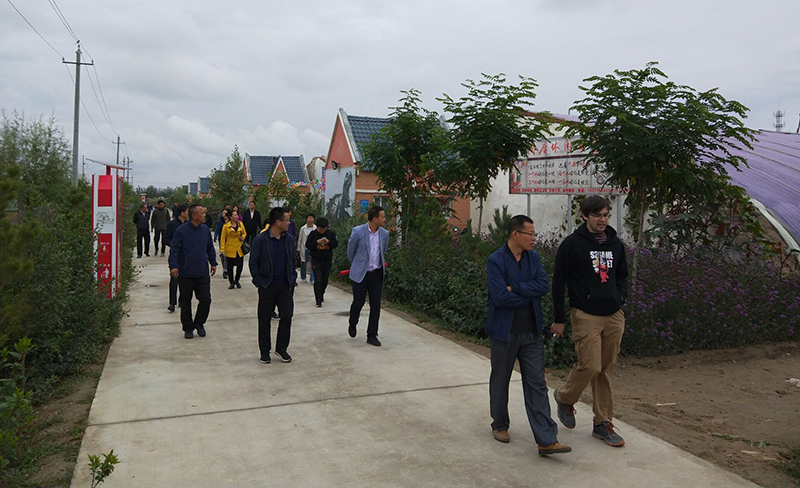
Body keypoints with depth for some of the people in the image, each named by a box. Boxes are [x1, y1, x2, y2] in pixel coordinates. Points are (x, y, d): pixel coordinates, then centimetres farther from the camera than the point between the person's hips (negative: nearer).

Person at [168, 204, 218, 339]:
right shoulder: (181, 231, -8)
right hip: (185, 274, -3)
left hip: (203, 273, 3)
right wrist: (173, 266, -18)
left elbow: (210, 248, 18)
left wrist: (213, 263, 18)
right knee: (186, 302, 8)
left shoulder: (205, 229, 7)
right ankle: (188, 328, 22)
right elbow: (174, 250, -9)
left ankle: (199, 324, 21)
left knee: (205, 299, 0)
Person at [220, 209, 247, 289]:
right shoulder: (226, 226, -5)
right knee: (230, 267, 2)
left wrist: (243, 237, -3)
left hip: (239, 249, 3)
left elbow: (244, 233, 20)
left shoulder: (241, 224, 5)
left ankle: (236, 281, 22)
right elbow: (223, 238, -2)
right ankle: (232, 283, 16)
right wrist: (222, 249, -8)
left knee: (240, 266, 1)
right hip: (230, 249, -3)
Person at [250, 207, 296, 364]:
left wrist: (293, 279, 7)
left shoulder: (289, 239, 5)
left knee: (287, 316, 1)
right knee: (265, 320, 7)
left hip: (286, 286, 3)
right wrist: (259, 281, -8)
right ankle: (265, 351, 20)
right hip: (267, 286, -3)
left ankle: (281, 348, 18)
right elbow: (253, 263, -4)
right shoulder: (260, 240, -9)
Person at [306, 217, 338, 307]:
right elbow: (308, 245, -5)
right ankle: (319, 300, -8)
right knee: (318, 280, -11)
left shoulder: (331, 233, 4)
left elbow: (336, 244, 2)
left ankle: (321, 294, 39)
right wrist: (316, 242, -21)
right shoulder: (313, 234, -1)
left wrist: (329, 242, -17)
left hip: (327, 261, 3)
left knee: (325, 280, 14)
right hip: (316, 261, -3)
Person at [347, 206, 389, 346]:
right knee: (358, 302, 3)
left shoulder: (384, 234, 0)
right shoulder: (358, 231, -12)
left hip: (376, 274, 3)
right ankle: (352, 325, 33)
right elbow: (350, 251, 4)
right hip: (360, 274, -3)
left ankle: (372, 335, 12)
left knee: (376, 305, 2)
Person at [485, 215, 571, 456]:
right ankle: (499, 425, 34)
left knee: (537, 385, 2)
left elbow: (543, 286, -10)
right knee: (500, 381, 13)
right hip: (504, 332, -4)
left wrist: (514, 288, -19)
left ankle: (547, 440, 3)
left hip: (532, 332, 4)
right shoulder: (495, 261, -13)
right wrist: (529, 296, -10)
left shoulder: (533, 257, 4)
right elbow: (500, 297, -21)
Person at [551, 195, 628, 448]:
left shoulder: (615, 243, 11)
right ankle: (565, 398, 20)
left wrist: (621, 294, 4)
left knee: (606, 371, 9)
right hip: (586, 315, -5)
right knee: (590, 366, -10)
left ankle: (603, 423, 20)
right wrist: (559, 319, -3)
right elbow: (558, 282, -3)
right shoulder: (572, 244, -5)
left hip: (613, 315, 5)